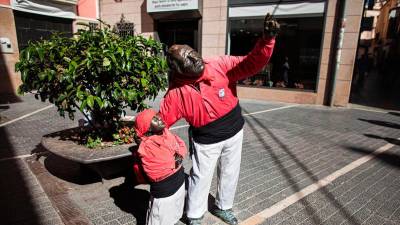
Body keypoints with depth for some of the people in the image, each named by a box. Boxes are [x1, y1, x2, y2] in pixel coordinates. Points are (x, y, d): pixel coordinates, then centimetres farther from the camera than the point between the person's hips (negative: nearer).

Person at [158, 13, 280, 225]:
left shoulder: (221, 65, -17)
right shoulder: (177, 92, -21)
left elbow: (251, 63, -23)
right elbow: (161, 121, -14)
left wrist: (267, 40, -39)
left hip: (234, 132, 4)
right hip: (206, 142, -3)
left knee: (230, 174, 21)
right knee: (201, 178, 11)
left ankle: (222, 207, 50)